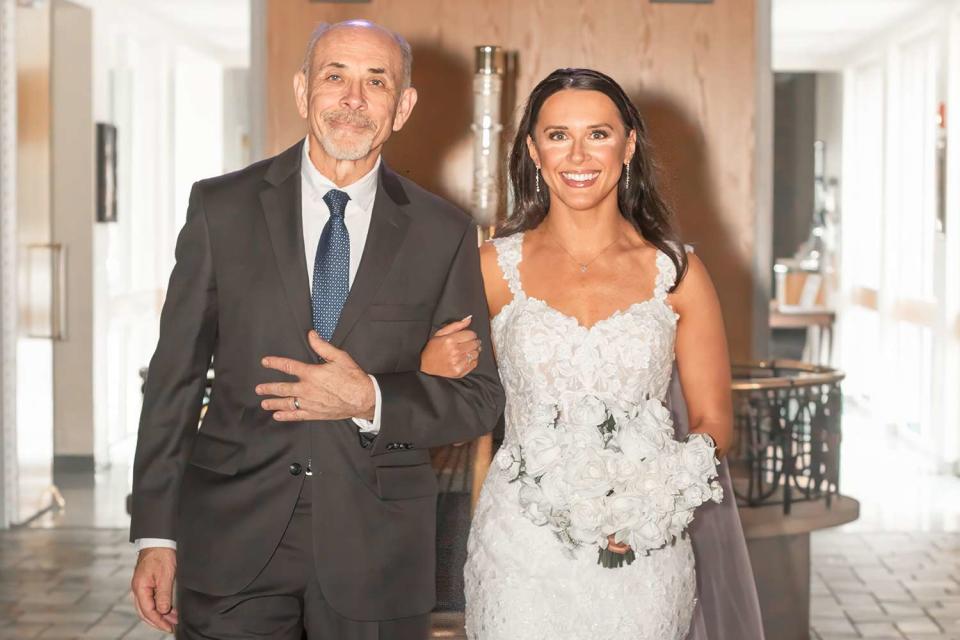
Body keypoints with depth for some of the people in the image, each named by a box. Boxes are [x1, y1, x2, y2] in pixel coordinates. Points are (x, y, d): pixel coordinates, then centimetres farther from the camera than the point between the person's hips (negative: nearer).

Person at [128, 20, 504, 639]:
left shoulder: (445, 233, 2)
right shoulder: (222, 208, 1)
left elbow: (480, 398, 4)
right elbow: (175, 378, 2)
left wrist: (370, 400, -14)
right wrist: (156, 536, -1)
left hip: (378, 551, 1)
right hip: (233, 537, 0)